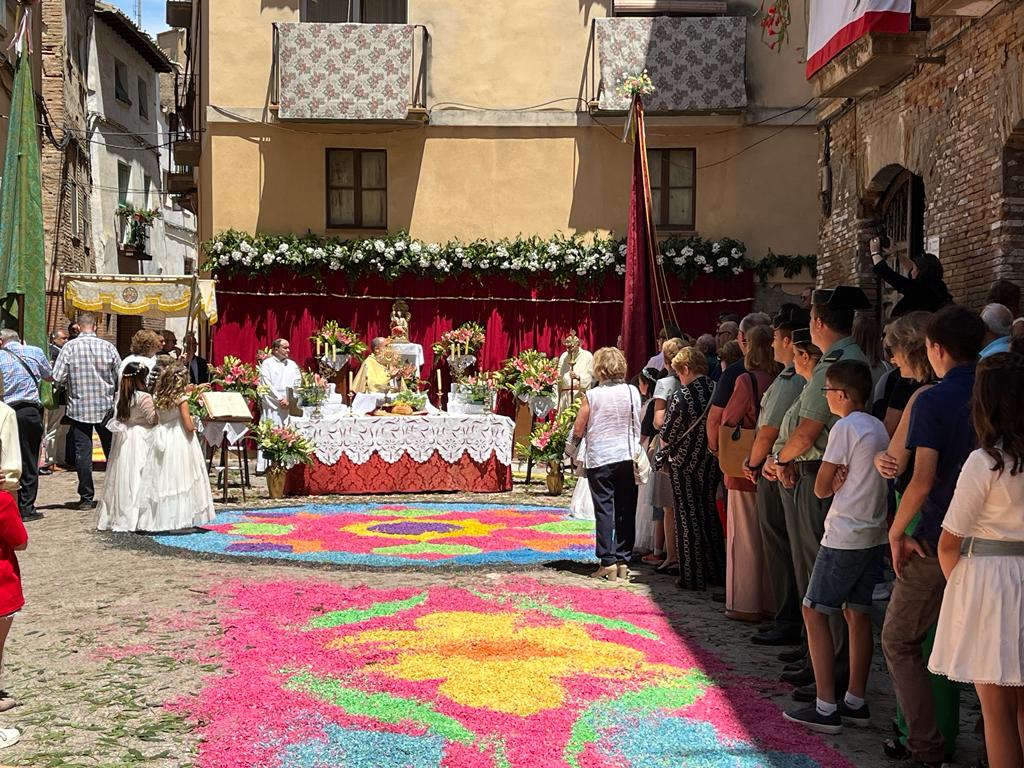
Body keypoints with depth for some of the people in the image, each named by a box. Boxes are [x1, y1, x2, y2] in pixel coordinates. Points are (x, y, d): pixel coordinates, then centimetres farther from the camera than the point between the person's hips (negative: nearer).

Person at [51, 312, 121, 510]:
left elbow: (57, 378, -10)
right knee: (111, 450, 12)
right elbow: (120, 376, -1)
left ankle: (86, 498, 6)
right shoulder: (107, 346, -5)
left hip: (79, 407, -1)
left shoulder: (70, 347, -9)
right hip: (105, 407, 2)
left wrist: (73, 381, 10)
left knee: (83, 453, 3)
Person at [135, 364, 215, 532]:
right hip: (180, 441, -5)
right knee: (180, 478, 1)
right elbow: (189, 427, -16)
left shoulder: (157, 397, 2)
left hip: (162, 439, 5)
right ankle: (181, 516, 3)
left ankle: (160, 517, 10)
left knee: (162, 478, 8)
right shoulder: (181, 399, -14)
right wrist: (192, 421, 7)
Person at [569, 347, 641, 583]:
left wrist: (573, 444, 17)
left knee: (604, 510, 3)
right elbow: (638, 427, 3)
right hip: (627, 457, 2)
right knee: (626, 512, 8)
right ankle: (623, 562, 10)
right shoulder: (632, 392, -2)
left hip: (599, 458, -2)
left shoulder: (591, 395, -8)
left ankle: (608, 563, 0)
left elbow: (578, 431, -3)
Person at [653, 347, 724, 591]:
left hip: (685, 464, -5)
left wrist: (663, 453, 9)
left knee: (688, 518, 3)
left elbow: (668, 435, -11)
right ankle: (716, 573, 21)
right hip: (712, 464, 5)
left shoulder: (681, 396, -18)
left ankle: (692, 576, 8)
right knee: (710, 514, 16)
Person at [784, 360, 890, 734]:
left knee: (814, 612, -1)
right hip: (874, 534, 9)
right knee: (858, 613, 13)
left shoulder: (845, 427, -14)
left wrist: (836, 483, 7)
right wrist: (843, 481, -4)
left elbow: (821, 488, -11)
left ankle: (826, 708, -3)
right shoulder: (878, 427, 12)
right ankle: (855, 703, 18)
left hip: (844, 537, -8)